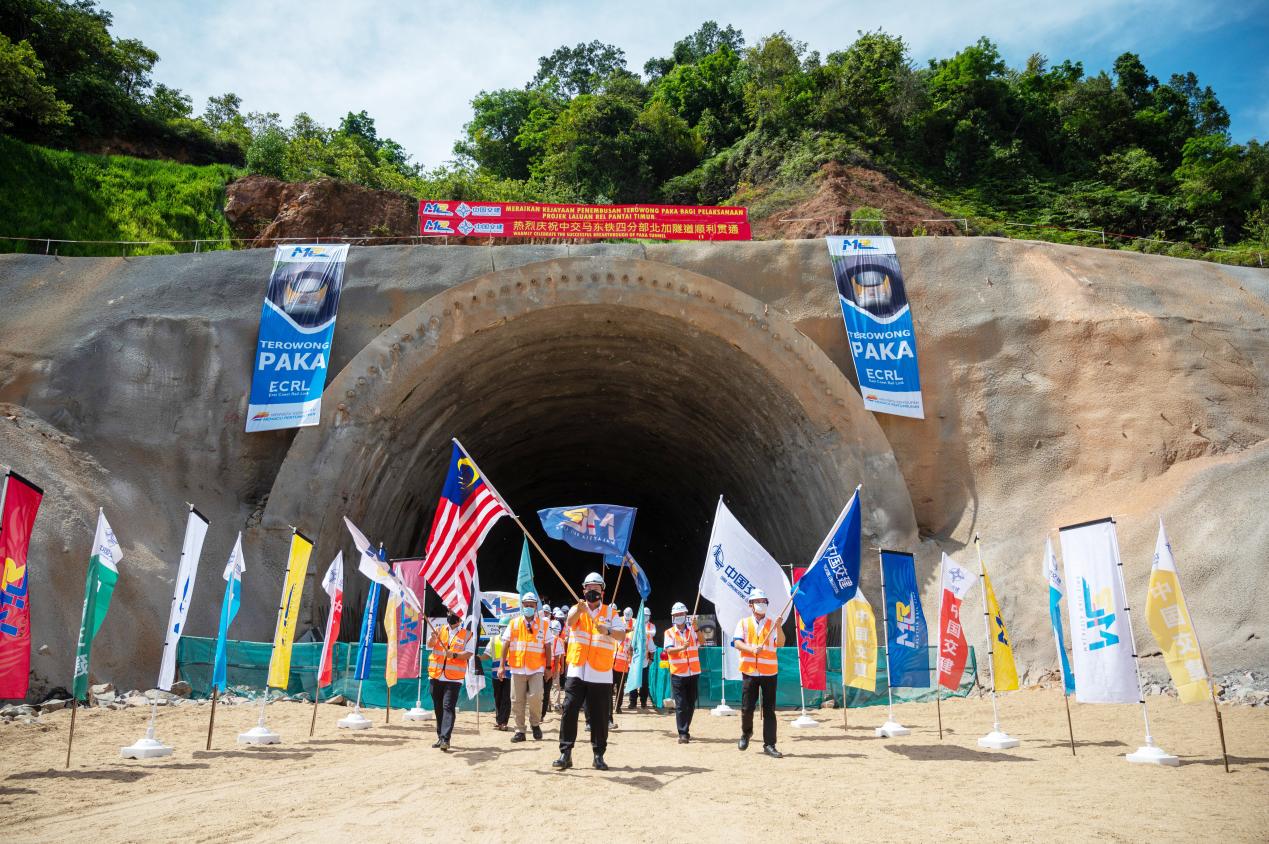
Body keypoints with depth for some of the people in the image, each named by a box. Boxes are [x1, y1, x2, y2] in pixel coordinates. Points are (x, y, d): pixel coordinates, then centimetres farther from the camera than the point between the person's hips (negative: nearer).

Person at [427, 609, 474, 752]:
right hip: (435, 676, 4)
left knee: (448, 707, -11)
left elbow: (469, 654, -5)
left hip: (454, 678, -4)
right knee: (438, 708, 10)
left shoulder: (467, 635, 4)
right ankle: (440, 737, 20)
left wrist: (454, 655, -22)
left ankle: (445, 739, -14)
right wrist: (433, 637, -28)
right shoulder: (439, 630, 10)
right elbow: (430, 644, -5)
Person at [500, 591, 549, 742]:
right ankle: (520, 731, 15)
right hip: (517, 668, 1)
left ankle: (535, 724, 10)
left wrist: (548, 667, 4)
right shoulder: (514, 623, 5)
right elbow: (505, 644, 5)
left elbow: (547, 646, 7)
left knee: (535, 697, -15)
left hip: (536, 668, -1)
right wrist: (502, 665, 0)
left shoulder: (543, 624, 4)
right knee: (517, 701, 4)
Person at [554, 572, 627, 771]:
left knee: (599, 716, 4)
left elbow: (622, 635, -7)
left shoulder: (610, 613, 7)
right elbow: (570, 622, -18)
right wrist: (579, 610, -41)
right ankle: (565, 753, 2)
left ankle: (599, 755, 15)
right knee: (569, 711, -5)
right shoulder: (577, 609, 6)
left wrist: (608, 631, -28)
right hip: (577, 671, 0)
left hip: (601, 675, 0)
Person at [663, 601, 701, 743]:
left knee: (691, 705, 10)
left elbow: (701, 641, -9)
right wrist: (682, 648, -28)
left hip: (694, 673, 2)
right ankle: (683, 734, -2)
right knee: (680, 705, -5)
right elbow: (669, 650, -11)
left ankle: (685, 730, 26)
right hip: (677, 674, -2)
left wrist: (696, 628, -22)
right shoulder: (669, 633, 2)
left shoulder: (692, 629, 7)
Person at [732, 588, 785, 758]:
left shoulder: (772, 624, 7)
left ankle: (769, 745, 5)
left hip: (769, 672, 0)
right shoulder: (743, 623, 7)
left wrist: (779, 628, -25)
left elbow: (780, 643, -8)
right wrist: (752, 649, -22)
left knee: (769, 710, 1)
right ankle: (746, 732, 30)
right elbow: (737, 642, -5)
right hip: (749, 672, 0)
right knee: (747, 707, 2)